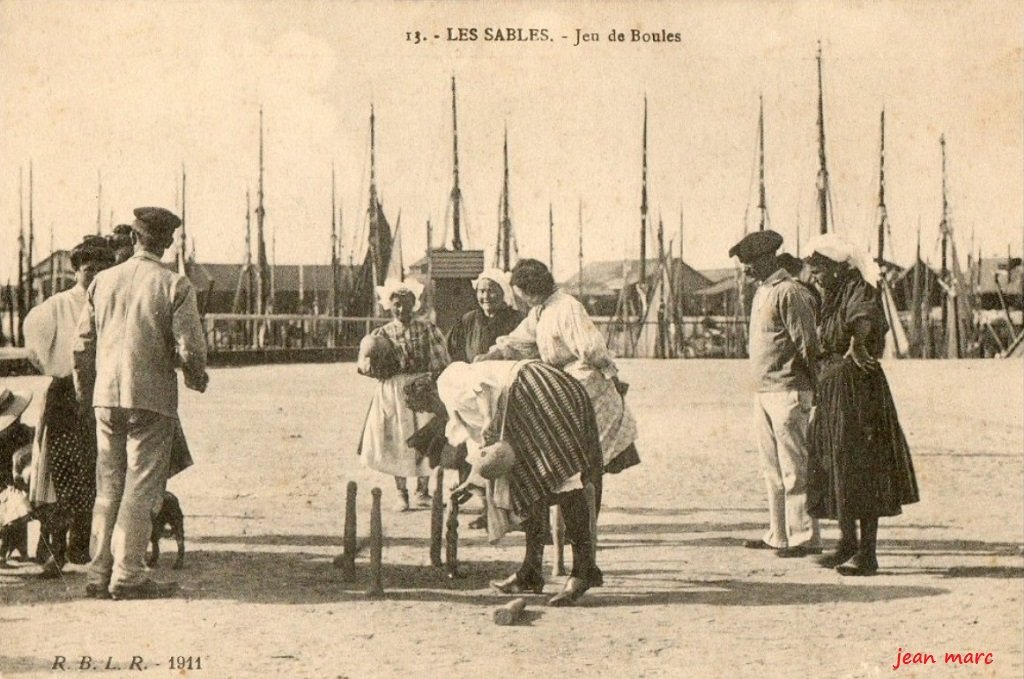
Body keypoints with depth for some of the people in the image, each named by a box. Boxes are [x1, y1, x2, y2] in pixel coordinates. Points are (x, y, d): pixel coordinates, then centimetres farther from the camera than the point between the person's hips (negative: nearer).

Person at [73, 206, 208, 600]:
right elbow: (190, 348, -11)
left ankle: (99, 575, 15)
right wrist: (197, 379, 9)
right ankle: (127, 576, -1)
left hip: (106, 396, 5)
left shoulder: (103, 281, 6)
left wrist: (84, 393, 21)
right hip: (152, 398, -4)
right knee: (140, 488, 0)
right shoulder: (175, 286, -7)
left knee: (108, 487, 12)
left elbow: (82, 344, 9)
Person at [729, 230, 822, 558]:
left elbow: (807, 346, -15)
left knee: (794, 469, -5)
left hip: (787, 392, -10)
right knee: (772, 469, 14)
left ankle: (805, 537, 0)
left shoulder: (789, 293, -13)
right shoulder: (762, 292, 17)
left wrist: (812, 390, -14)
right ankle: (779, 535, 21)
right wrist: (759, 390, 17)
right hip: (763, 392, 10)